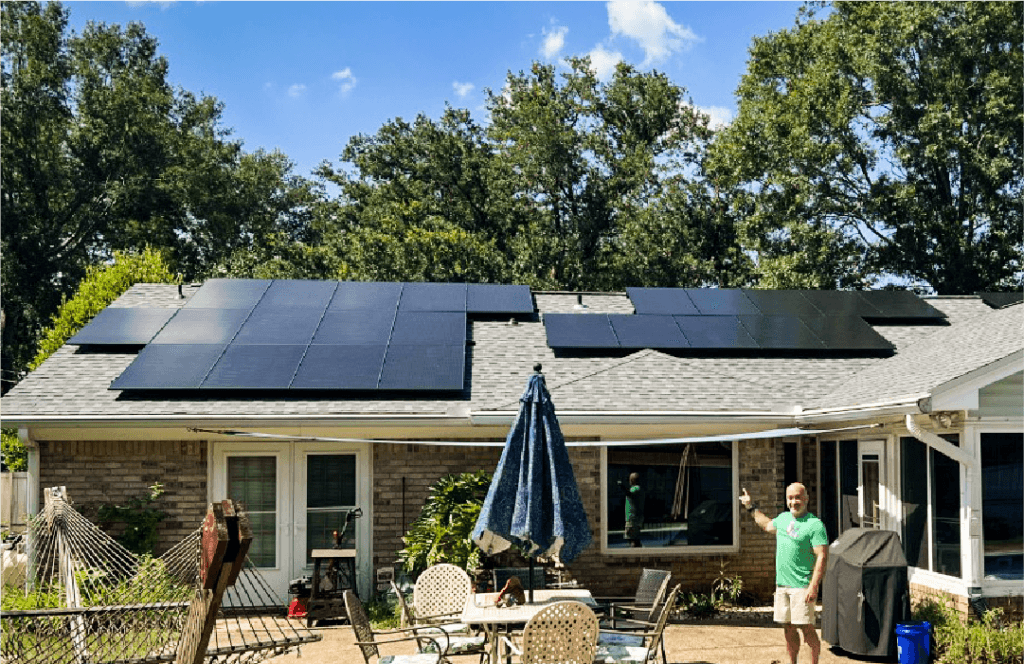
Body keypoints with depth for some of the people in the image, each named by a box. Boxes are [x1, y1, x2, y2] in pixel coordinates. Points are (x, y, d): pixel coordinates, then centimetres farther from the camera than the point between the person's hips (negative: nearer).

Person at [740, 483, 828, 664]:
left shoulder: (815, 524, -10)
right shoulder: (783, 518, 13)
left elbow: (822, 557, -15)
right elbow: (767, 525, 36)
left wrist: (814, 586, -22)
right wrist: (751, 507, 39)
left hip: (802, 586, -7)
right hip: (781, 585, 7)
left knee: (806, 628, -7)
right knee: (788, 629, 11)